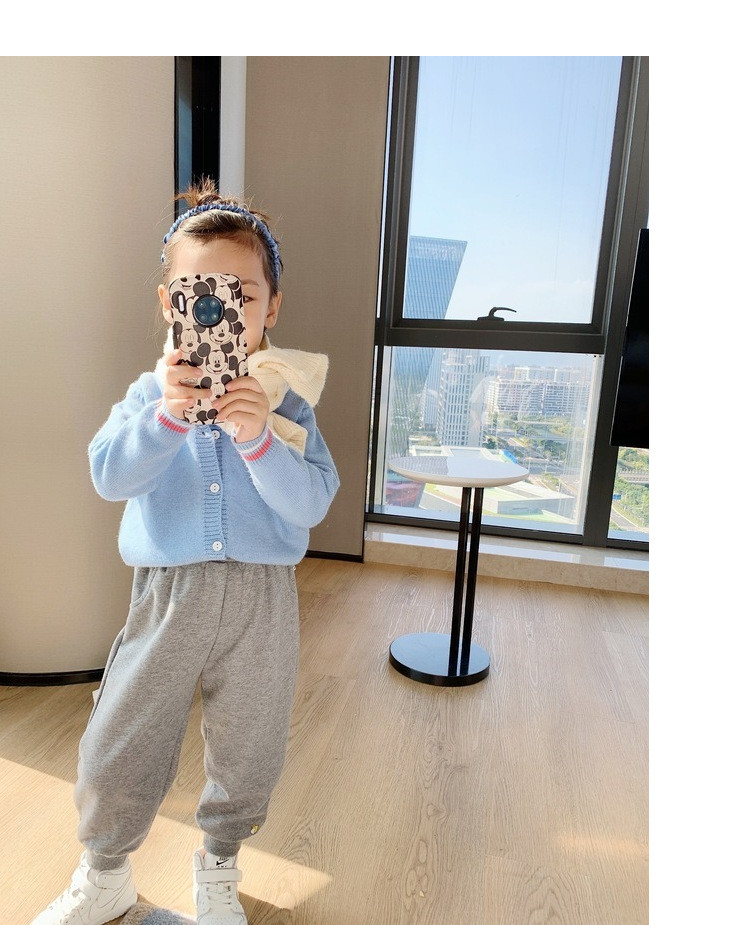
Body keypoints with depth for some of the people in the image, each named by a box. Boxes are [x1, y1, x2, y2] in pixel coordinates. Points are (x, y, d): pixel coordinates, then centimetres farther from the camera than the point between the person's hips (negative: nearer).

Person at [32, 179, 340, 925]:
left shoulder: (286, 400, -4)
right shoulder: (151, 393, 0)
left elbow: (310, 505, -14)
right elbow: (110, 478, -15)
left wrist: (258, 438, -29)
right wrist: (167, 414, -29)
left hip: (262, 600, 0)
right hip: (167, 593, 1)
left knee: (246, 755, 17)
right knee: (116, 750, 13)